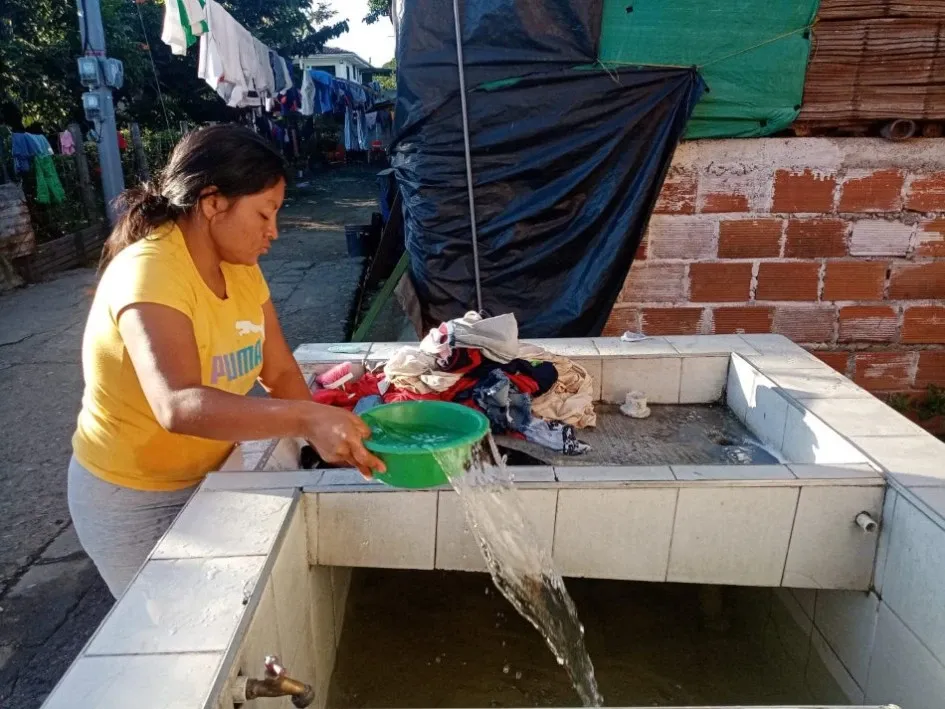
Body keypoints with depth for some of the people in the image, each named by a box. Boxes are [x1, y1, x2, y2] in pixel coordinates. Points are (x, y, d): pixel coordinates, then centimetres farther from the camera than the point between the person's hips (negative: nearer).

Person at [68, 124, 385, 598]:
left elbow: (281, 371, -3)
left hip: (208, 475, 7)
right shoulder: (149, 272, -29)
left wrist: (326, 439, -16)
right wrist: (307, 418, -54)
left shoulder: (240, 267, -4)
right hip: (132, 498, -7)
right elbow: (178, 405, -43)